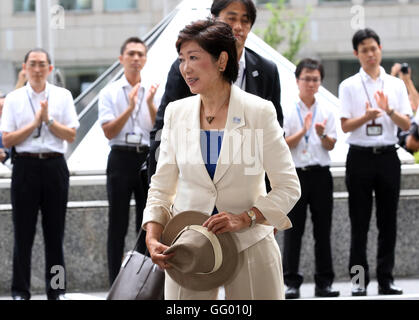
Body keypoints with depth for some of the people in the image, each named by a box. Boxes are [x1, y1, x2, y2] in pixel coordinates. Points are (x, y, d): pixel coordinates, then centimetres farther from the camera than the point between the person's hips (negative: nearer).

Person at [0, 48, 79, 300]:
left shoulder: (63, 96, 6)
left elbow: (71, 135, 0)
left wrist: (48, 119, -10)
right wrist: (34, 123, -8)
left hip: (55, 166, 1)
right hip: (26, 165, -1)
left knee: (55, 231, 6)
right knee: (23, 232, 2)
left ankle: (57, 291, 15)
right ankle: (20, 292, 8)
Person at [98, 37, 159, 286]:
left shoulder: (153, 91, 7)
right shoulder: (110, 93, 3)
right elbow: (109, 131, -6)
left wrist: (150, 104, -14)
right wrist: (129, 109, -16)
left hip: (148, 158, 2)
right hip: (121, 158, -2)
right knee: (118, 224, 1)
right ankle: (116, 285, 4)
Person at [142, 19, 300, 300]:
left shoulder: (259, 112, -5)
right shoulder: (177, 113, 5)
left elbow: (289, 187, -4)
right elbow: (161, 187, 7)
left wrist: (244, 219, -17)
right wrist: (153, 237, -9)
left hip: (249, 243, -2)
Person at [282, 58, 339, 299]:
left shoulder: (326, 112, 8)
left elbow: (331, 145, 3)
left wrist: (322, 134, -17)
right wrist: (303, 130, -16)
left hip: (320, 174, 2)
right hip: (296, 173, -2)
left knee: (323, 229, 5)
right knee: (293, 230, -2)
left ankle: (324, 282, 10)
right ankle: (292, 282, 1)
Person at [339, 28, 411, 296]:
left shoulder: (396, 85, 8)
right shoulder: (349, 86, 2)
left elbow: (406, 124, 3)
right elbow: (346, 125, -4)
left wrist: (389, 111, -15)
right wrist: (366, 117, -22)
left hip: (388, 156, 2)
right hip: (360, 156, -2)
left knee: (388, 221, 5)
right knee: (359, 223, 1)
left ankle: (386, 279, 11)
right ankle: (359, 280, 5)